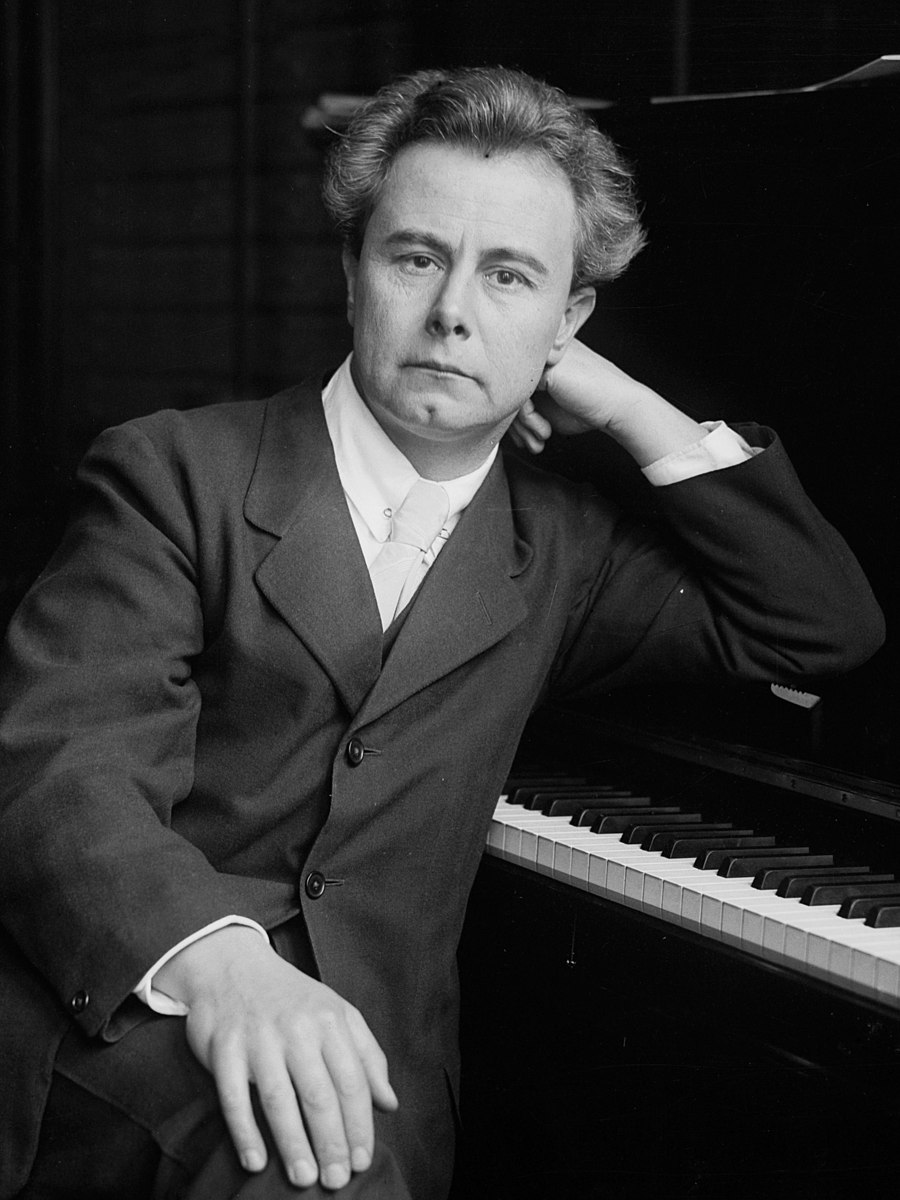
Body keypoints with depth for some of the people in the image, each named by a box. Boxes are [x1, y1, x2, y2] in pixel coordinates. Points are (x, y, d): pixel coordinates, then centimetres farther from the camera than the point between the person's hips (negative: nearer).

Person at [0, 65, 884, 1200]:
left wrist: (638, 415, 8)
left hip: (366, 1069, 6)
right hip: (132, 1013, -5)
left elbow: (822, 628, 17)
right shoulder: (178, 472, 0)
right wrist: (215, 957, -33)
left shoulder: (552, 549, 14)